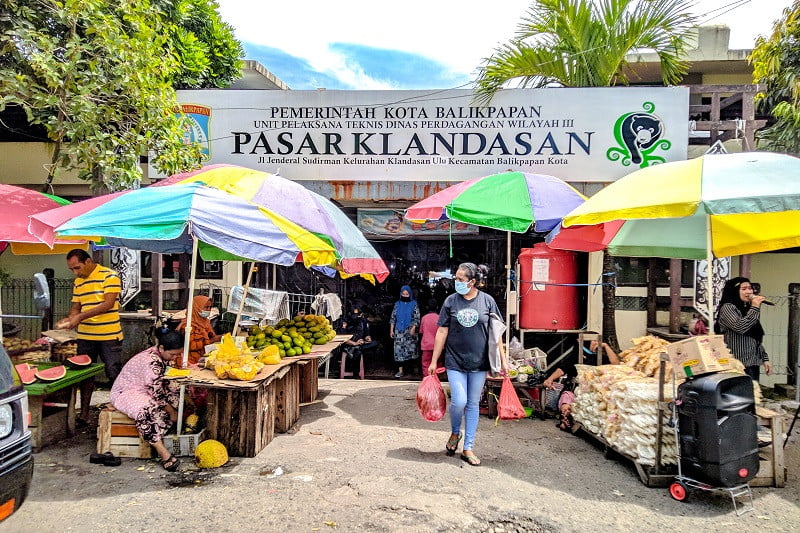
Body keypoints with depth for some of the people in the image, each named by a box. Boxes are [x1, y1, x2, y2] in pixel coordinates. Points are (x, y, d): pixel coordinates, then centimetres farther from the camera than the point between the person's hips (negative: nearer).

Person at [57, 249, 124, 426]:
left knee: (114, 375, 0)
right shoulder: (78, 282, 12)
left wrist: (81, 316, -23)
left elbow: (108, 304, -19)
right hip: (85, 336, 6)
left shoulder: (109, 276, -10)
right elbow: (76, 307, 14)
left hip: (109, 336, -6)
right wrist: (69, 319, -7)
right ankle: (84, 414, 22)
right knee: (85, 375, 12)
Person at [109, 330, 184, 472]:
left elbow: (165, 385, 8)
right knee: (147, 409, -39)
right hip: (125, 392, -10)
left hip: (144, 390, 10)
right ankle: (163, 453, -39)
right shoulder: (152, 362, -29)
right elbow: (157, 393, -28)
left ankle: (156, 440, -20)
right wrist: (172, 412, -18)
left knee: (175, 397, -10)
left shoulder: (161, 355, 0)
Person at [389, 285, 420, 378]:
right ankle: (400, 370, 1)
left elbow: (417, 318, -3)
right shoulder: (397, 304, 9)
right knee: (399, 349, -3)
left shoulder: (414, 304, 2)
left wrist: (413, 328, -16)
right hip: (399, 331, 2)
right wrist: (391, 330, 5)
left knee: (411, 349, -4)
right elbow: (393, 318, 10)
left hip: (410, 331, -2)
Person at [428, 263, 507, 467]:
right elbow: (442, 332, 1)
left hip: (479, 362, 1)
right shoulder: (451, 301, -2)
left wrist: (503, 360, 2)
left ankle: (468, 448, 21)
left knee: (473, 404, 9)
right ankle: (455, 433, 24)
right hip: (455, 361, -1)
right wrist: (434, 361, 2)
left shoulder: (487, 301, -2)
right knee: (459, 402, -8)